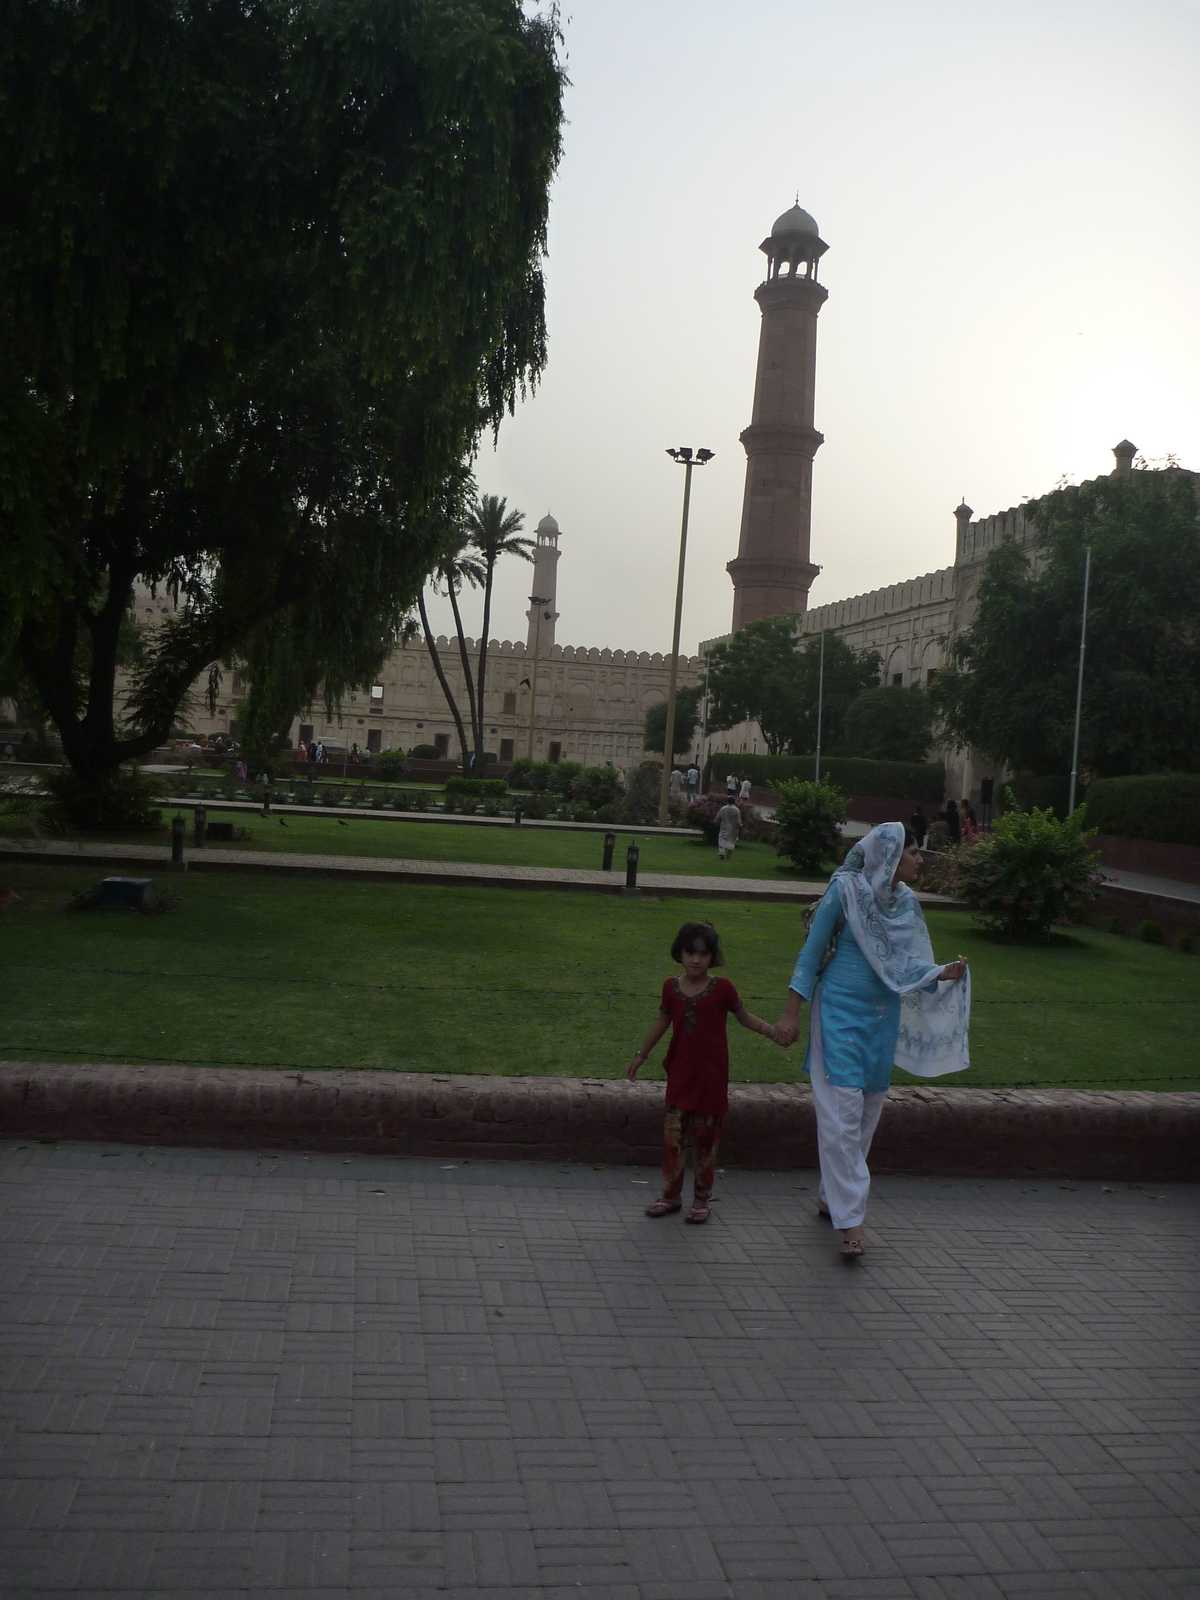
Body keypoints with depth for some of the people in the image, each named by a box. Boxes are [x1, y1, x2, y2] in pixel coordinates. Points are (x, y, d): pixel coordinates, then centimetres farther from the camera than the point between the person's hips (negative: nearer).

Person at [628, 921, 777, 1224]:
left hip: (711, 1075, -2)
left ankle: (701, 1199, 19)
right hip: (680, 1073, 2)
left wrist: (774, 1031, -12)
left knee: (705, 1137, 6)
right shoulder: (671, 987, -1)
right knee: (673, 1134, 3)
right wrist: (640, 1056, 19)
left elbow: (744, 1017, 2)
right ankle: (671, 1195, 17)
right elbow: (661, 1022, 13)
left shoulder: (722, 988, -8)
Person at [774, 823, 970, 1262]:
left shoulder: (907, 901, 5)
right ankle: (849, 1218, -7)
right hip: (841, 1012, -6)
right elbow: (812, 951, -6)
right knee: (842, 1111, -9)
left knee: (868, 1112, 12)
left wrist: (944, 974, -13)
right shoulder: (845, 890, -11)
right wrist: (791, 1012, -8)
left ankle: (830, 1195, 28)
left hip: (883, 1016, 6)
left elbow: (911, 967, 8)